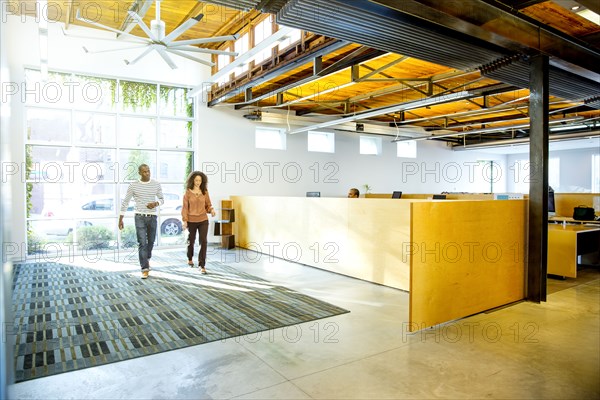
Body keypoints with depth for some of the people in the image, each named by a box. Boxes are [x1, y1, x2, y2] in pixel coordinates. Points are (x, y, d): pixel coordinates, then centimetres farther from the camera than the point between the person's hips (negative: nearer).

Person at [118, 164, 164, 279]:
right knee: (142, 243, -8)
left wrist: (156, 203, -14)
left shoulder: (156, 184, 2)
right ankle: (145, 269, -5)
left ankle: (147, 258, 43)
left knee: (151, 242, 15)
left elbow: (162, 199, 10)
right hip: (139, 218, -2)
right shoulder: (133, 185, -3)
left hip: (152, 217, 2)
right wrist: (120, 219, 1)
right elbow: (125, 202, 2)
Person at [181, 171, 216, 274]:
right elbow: (185, 207, -4)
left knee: (203, 242, -10)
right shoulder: (188, 192, -5)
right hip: (191, 220, -1)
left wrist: (211, 210, -14)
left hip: (203, 220, 1)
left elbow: (208, 204, 7)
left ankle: (202, 265, -4)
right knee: (191, 241, 17)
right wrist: (184, 220, -8)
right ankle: (190, 258, 44)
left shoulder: (205, 192, 1)